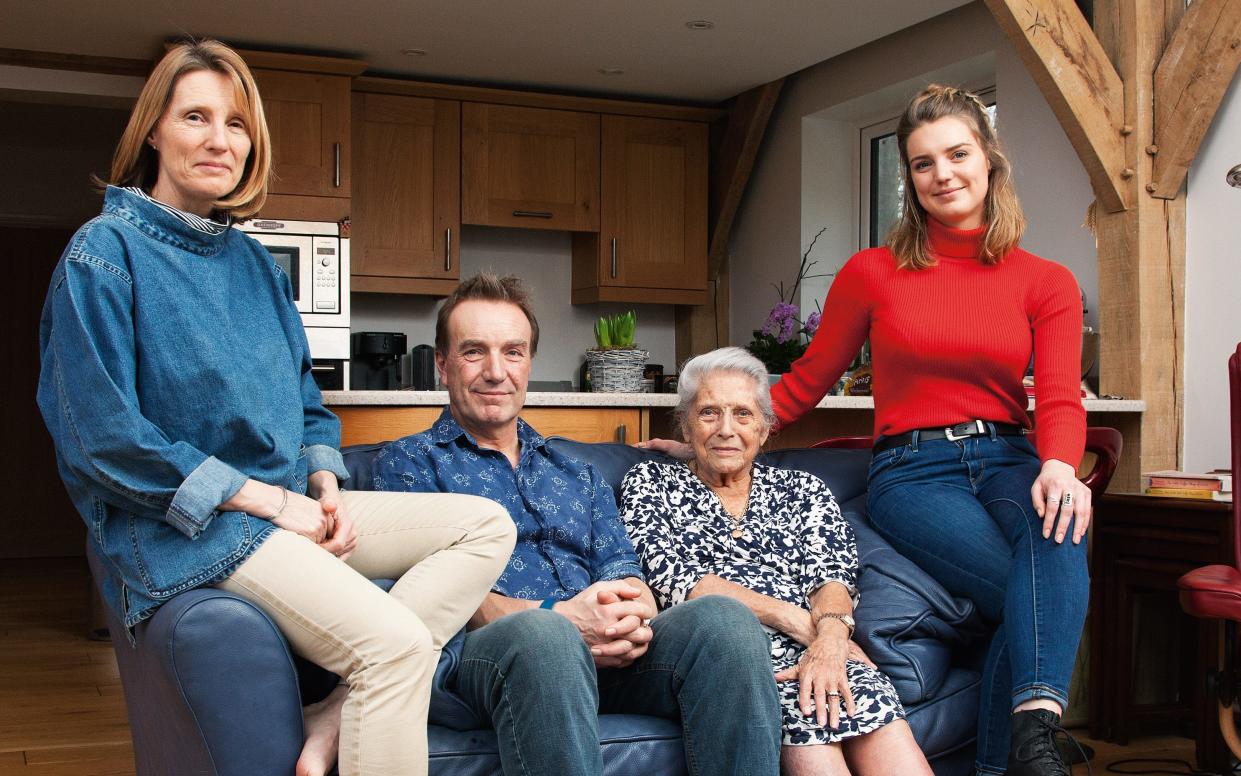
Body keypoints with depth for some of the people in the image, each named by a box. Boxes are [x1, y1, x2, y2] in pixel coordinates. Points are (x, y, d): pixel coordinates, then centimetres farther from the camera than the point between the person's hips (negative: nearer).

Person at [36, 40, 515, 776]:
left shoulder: (256, 263, 14)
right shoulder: (106, 254, -8)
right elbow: (104, 438, -16)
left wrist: (325, 486, -1)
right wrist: (269, 498, -15)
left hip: (291, 506, 9)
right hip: (183, 527, -8)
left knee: (487, 524, -3)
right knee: (394, 640, -28)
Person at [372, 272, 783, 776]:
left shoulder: (579, 475, 29)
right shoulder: (407, 463, 13)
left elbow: (622, 569, 16)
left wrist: (631, 613, -11)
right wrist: (555, 618, -18)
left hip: (605, 652, 5)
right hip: (485, 649, -4)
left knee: (724, 618, -26)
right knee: (545, 638, -41)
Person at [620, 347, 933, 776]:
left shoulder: (802, 489, 22)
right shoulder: (650, 482, 15)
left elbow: (832, 576, 7)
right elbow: (674, 578, 0)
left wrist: (830, 637, -19)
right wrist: (797, 620, -8)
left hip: (810, 647, 3)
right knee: (807, 710, -35)